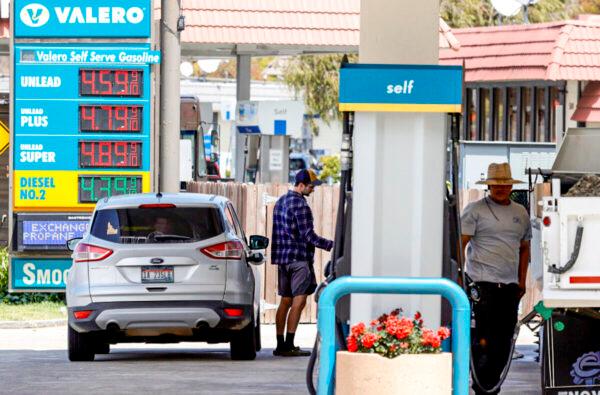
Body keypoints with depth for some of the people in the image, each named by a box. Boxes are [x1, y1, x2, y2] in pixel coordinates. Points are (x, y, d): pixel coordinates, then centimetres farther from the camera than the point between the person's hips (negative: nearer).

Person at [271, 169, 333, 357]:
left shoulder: (281, 202, 16)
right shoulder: (300, 204, -13)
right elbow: (308, 236, -16)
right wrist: (332, 245, -12)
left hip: (282, 257, 9)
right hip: (299, 258, -9)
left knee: (285, 301, 11)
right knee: (298, 301, -9)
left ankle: (280, 345, 11)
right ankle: (289, 345, -14)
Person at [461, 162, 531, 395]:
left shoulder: (521, 213, 17)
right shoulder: (475, 210, 0)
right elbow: (461, 244, -5)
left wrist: (522, 280, 18)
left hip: (510, 285, 6)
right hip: (483, 282, -6)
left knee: (504, 340, 5)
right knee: (483, 339, -11)